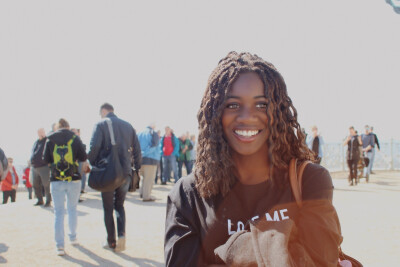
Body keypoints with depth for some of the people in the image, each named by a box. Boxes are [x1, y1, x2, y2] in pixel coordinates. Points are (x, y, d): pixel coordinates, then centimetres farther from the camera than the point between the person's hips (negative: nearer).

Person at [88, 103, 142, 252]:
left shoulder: (101, 125, -2)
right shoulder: (128, 126, 11)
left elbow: (94, 147, -14)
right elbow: (137, 149, 8)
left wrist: (93, 164, 0)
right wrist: (137, 167, 13)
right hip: (125, 172, 4)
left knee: (108, 208, 9)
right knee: (119, 205, 17)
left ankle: (111, 242, 13)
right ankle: (122, 234, -4)